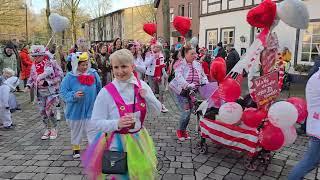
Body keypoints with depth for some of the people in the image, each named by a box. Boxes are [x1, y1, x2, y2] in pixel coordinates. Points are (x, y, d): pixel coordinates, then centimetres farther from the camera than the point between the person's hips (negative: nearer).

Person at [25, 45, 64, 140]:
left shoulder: (51, 62, -12)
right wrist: (29, 85, -4)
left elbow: (60, 76, -14)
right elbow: (31, 78, 17)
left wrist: (47, 82, -22)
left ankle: (54, 129, 14)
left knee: (49, 111, -10)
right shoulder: (34, 66, 6)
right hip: (40, 93, 6)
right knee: (43, 112, 9)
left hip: (52, 91, -6)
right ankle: (47, 130, 27)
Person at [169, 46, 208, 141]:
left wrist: (206, 84, -7)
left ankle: (184, 130, 31)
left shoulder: (197, 64, 7)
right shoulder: (180, 64, -10)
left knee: (189, 112, 7)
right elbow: (179, 77, -25)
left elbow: (203, 76, 12)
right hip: (181, 92, -5)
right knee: (186, 112, -10)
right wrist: (188, 85, -40)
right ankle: (180, 130, 16)